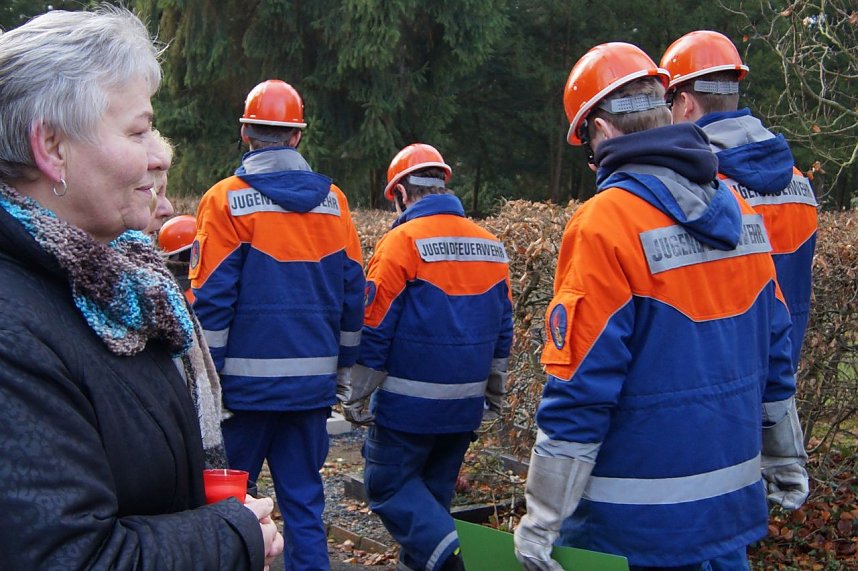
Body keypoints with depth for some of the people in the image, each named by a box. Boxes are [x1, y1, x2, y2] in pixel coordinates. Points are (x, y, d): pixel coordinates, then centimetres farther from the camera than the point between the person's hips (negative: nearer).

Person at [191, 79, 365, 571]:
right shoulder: (334, 201, 5)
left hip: (246, 380, -3)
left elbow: (211, 299, -9)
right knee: (304, 496, 11)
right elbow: (353, 294, 8)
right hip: (313, 382, 4)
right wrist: (342, 369, 17)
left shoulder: (228, 199, -7)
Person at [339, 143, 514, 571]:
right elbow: (502, 327, 13)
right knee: (435, 488, 17)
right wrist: (494, 390, 23)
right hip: (467, 403, 6)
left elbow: (375, 329, -11)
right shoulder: (491, 246, 7)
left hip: (411, 400, -6)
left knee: (389, 483, 4)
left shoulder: (402, 242, -12)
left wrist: (356, 395, -3)